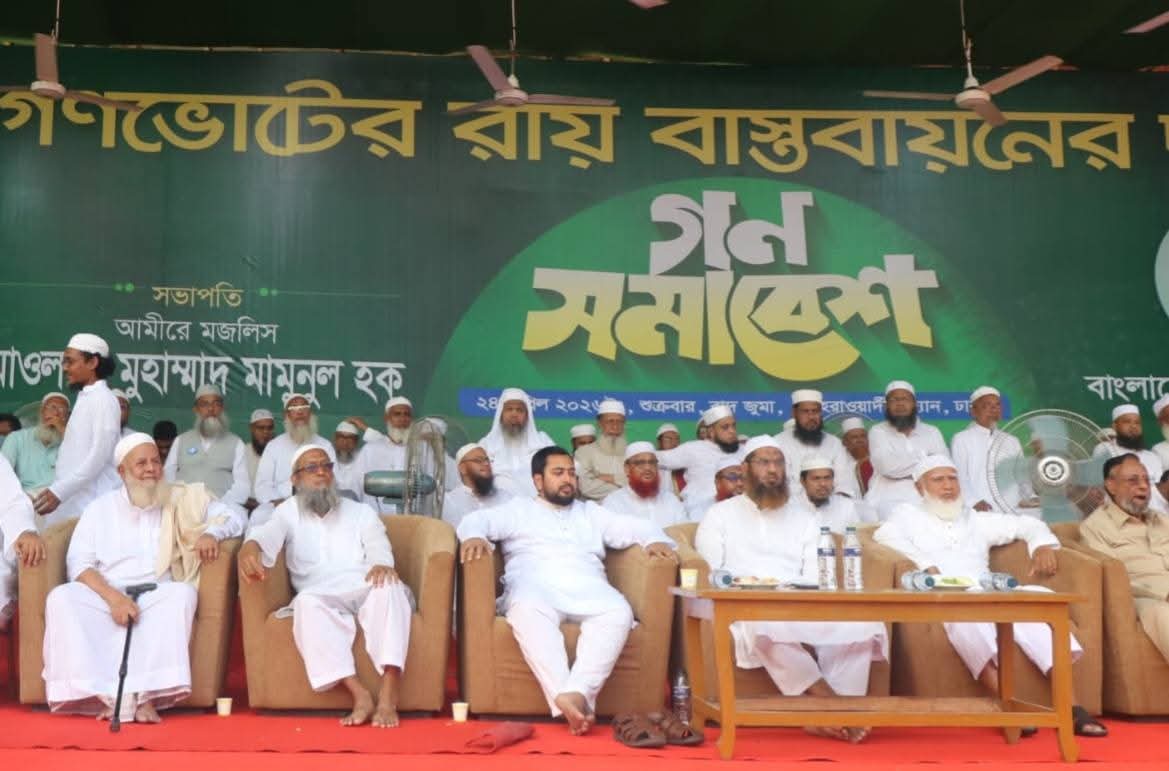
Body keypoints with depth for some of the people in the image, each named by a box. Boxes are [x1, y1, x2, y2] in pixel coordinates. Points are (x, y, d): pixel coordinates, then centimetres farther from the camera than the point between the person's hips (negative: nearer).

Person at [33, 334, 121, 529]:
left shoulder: (104, 400, -9)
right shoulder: (83, 399, 18)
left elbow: (99, 457, -17)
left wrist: (59, 491, -20)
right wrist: (55, 491, 15)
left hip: (91, 504, -8)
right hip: (71, 500, 8)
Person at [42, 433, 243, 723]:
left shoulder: (182, 501, 13)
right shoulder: (100, 508, 12)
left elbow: (233, 518, 12)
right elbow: (78, 563, 2)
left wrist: (211, 533, -12)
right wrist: (113, 597, -16)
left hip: (158, 598, 0)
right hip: (106, 596, 1)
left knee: (183, 593, -33)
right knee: (62, 597, -28)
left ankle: (147, 694, -37)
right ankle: (109, 695, -35)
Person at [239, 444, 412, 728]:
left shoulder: (362, 512, 21)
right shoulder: (289, 512, 17)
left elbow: (378, 548, 3)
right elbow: (268, 531, -7)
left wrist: (382, 564, -24)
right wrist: (250, 547, -34)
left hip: (366, 591, 1)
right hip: (321, 599, 0)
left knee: (389, 586, -33)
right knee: (307, 602, -35)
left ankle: (387, 698, -41)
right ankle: (360, 695, -38)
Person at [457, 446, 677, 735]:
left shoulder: (591, 513, 33)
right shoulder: (518, 510, 25)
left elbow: (635, 527, 24)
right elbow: (477, 519, 9)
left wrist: (655, 540, 0)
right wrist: (474, 536, -16)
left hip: (587, 589, 2)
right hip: (534, 587, -2)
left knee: (619, 612, -32)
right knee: (528, 609, -39)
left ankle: (576, 692, -42)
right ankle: (565, 700, -43)